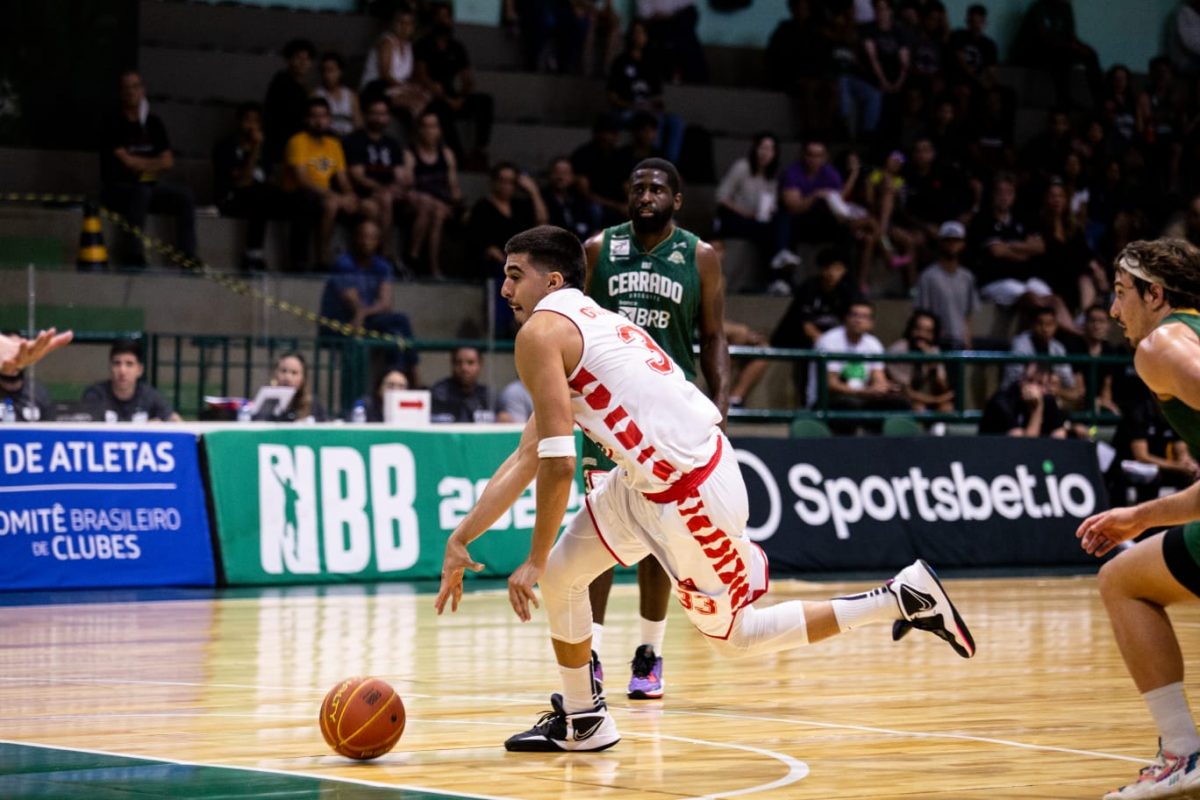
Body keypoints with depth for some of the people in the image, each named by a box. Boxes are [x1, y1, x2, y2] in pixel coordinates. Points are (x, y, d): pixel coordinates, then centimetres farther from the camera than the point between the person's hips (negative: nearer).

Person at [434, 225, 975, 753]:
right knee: (560, 576, 15)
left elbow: (557, 464, -18)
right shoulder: (590, 320, 19)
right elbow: (528, 457, 20)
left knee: (733, 638, 8)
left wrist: (534, 561, -9)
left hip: (691, 494, -9)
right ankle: (581, 720, 28)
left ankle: (905, 598, 9)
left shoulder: (541, 332, -10)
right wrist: (461, 539, 20)